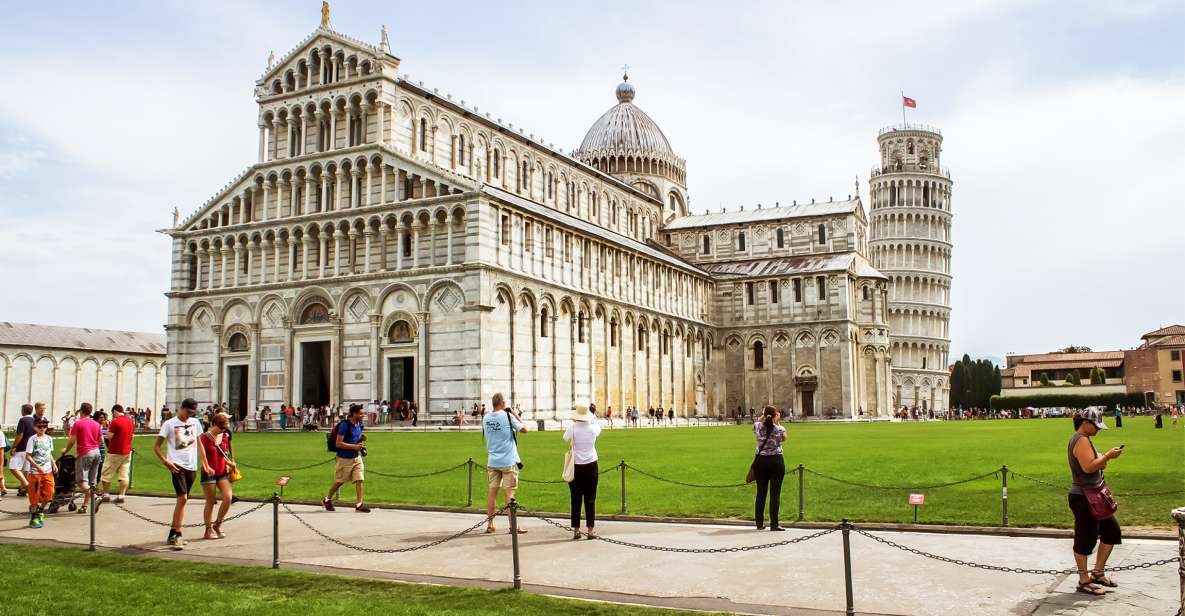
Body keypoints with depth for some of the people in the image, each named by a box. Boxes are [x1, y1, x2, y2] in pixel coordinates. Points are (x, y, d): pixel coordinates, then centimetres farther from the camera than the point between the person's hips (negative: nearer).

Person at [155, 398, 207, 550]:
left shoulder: (195, 422, 11)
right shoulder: (169, 424, -3)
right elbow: (156, 446, 0)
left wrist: (205, 464, 14)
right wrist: (166, 462, -14)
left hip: (192, 466, 6)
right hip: (177, 466, -6)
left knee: (183, 500, 10)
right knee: (182, 498, -17)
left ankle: (172, 535, 19)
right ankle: (177, 536, -12)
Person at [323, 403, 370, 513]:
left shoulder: (359, 424, 3)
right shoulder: (345, 425, -21)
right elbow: (338, 443, -22)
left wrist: (361, 438, -2)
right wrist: (354, 446, -25)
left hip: (357, 457, 6)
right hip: (345, 458, -6)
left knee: (359, 479, -5)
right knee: (339, 481, 9)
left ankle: (359, 504, -3)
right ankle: (327, 500, 31)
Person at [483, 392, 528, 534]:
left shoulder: (486, 418, 4)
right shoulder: (507, 416, -11)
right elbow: (524, 429, -5)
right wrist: (515, 415, 5)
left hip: (492, 461, 4)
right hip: (508, 461, -4)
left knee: (492, 491, 8)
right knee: (509, 493, -2)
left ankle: (489, 524, 11)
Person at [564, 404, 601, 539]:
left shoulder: (573, 428, -11)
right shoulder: (593, 428, -6)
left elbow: (565, 438, 10)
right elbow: (598, 428, 19)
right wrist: (594, 419, 33)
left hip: (576, 466, -1)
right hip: (591, 466, 1)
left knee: (576, 500, 7)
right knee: (590, 499, 5)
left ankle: (576, 530, 9)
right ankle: (590, 530, 4)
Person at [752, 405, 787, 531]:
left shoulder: (757, 427, -5)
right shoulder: (779, 429, -11)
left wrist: (763, 416, 13)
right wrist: (778, 423, 8)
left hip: (760, 461, 3)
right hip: (776, 461, -3)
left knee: (761, 493, 10)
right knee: (775, 493, 1)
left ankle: (760, 523, 16)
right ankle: (774, 524, -1)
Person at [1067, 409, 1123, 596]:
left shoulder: (1078, 440, 16)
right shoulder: (1082, 440, -16)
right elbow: (1088, 466, -27)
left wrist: (1103, 461, 7)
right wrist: (1108, 456, -19)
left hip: (1092, 497, 11)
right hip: (1083, 498, -11)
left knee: (1111, 531, 16)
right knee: (1085, 538, -2)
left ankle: (1098, 572, 25)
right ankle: (1084, 581, 8)